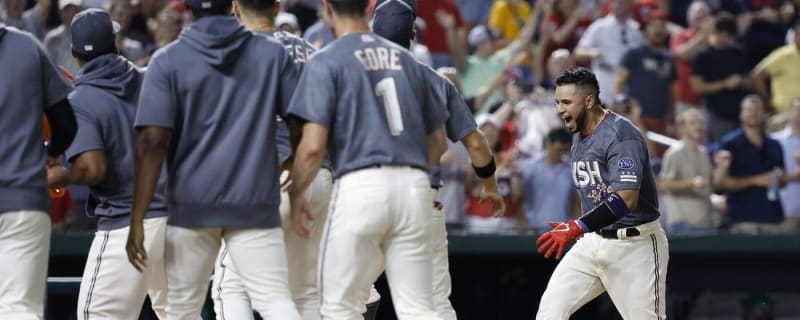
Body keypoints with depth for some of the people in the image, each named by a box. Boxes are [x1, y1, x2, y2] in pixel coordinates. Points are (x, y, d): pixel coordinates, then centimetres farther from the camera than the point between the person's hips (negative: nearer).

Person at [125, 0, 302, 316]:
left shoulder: (168, 60, -1)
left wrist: (137, 219, -9)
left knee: (182, 309, 12)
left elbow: (152, 141, -9)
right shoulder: (272, 54, 3)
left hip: (191, 204, 0)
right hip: (255, 204, 0)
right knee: (276, 302, -6)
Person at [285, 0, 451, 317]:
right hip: (415, 187, 5)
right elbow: (438, 142, 20)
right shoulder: (408, 60, 16)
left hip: (359, 186, -5)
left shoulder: (325, 63, -1)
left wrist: (295, 194, 6)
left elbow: (313, 146, -9)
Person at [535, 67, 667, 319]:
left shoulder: (620, 135, -20)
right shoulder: (579, 136, 9)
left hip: (635, 244, -8)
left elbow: (627, 200, -31)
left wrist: (577, 228, -37)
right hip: (593, 242, 8)